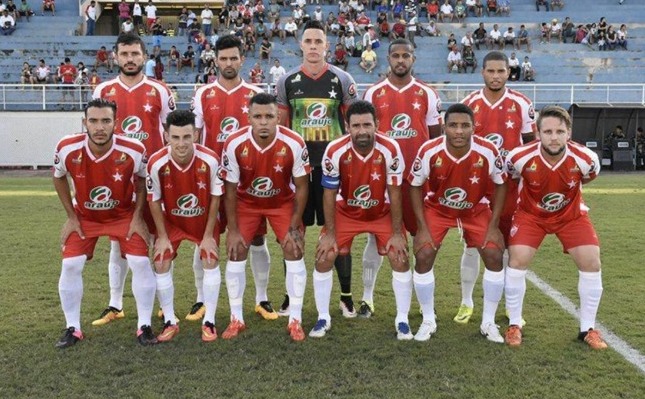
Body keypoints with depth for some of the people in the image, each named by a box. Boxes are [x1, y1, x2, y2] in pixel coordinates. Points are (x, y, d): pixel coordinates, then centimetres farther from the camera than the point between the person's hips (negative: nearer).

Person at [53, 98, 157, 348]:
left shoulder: (133, 151, -27)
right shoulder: (67, 149, -25)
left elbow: (142, 181, -5)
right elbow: (59, 178, -2)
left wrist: (137, 217, -8)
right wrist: (71, 217, -2)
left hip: (124, 215, -1)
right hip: (83, 216, 1)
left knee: (140, 263, -11)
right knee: (71, 266, -7)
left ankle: (144, 326, 5)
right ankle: (73, 328, 12)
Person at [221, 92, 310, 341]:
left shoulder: (293, 144, -27)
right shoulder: (234, 144, -26)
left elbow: (301, 187, -14)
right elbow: (230, 189, -14)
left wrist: (294, 227, -15)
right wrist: (233, 230, -13)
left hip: (283, 202, 0)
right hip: (246, 202, 1)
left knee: (295, 252, -10)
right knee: (236, 253, -5)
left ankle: (295, 320, 3)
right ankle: (236, 319, 10)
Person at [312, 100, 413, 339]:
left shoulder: (390, 149, -27)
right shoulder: (335, 151, -26)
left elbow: (394, 193, -16)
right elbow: (329, 194, -14)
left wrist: (397, 233, -14)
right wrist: (330, 233, -12)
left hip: (382, 211, 0)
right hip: (345, 211, 0)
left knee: (400, 258, -9)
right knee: (324, 257, -7)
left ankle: (402, 320, 8)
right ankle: (323, 318, 10)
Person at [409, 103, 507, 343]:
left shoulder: (488, 151, -26)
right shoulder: (429, 152, -27)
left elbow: (500, 185, -7)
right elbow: (415, 187, -11)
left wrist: (493, 226, -11)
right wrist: (422, 228, -14)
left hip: (476, 210, 1)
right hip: (436, 208, -1)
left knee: (494, 256, -10)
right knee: (423, 256, -14)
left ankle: (488, 322, 9)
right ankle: (428, 321, 6)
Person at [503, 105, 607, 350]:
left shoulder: (586, 159, -26)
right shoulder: (520, 158, -30)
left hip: (571, 214, 1)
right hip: (531, 213, -1)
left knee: (591, 262, -7)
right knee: (517, 260, -14)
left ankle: (588, 329, 10)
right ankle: (514, 325, 4)